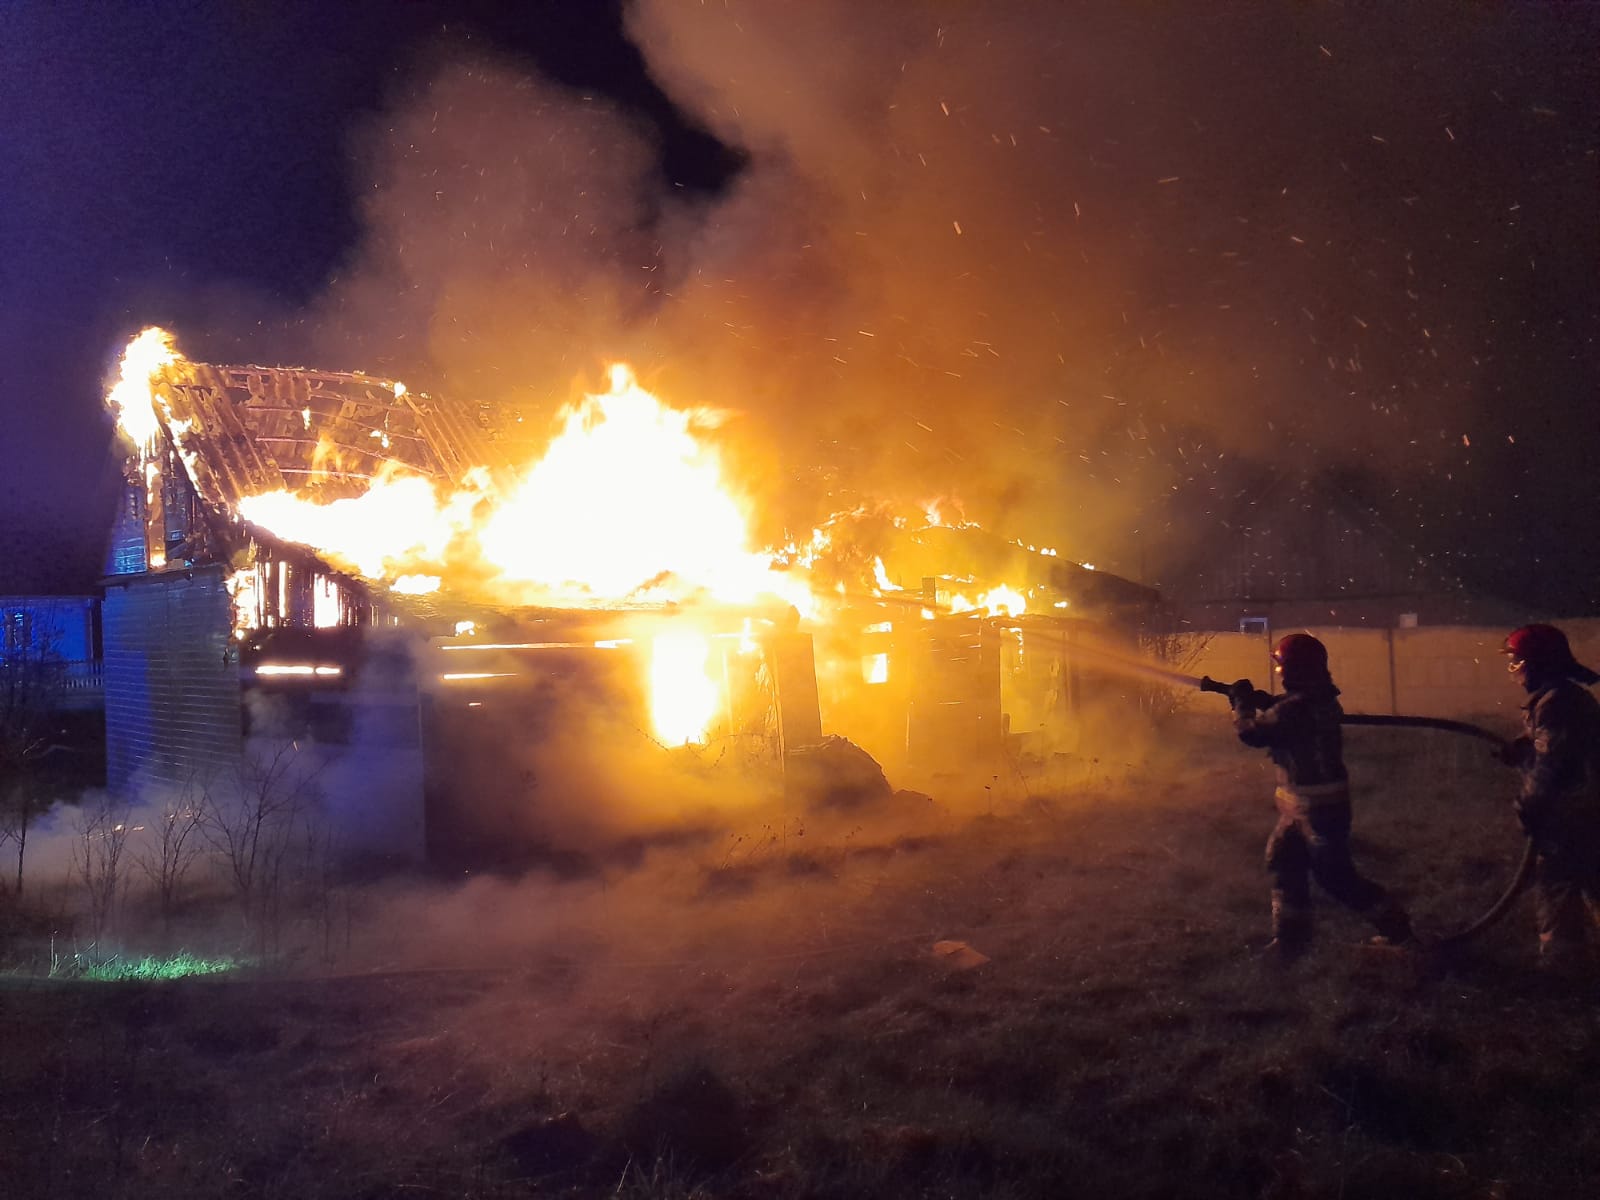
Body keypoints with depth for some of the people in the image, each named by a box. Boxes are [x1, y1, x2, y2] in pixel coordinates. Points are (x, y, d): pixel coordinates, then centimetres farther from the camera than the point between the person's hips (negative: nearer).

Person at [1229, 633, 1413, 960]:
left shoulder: (1298, 706, -26)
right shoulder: (1318, 697, 5)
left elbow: (1253, 732, -24)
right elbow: (1281, 721, 21)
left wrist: (1242, 702, -7)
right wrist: (1262, 702, 6)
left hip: (1317, 804, -10)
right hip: (1305, 801, 10)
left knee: (1336, 875, 0)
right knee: (1283, 862, 14)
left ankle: (1395, 927, 12)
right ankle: (1290, 937, 20)